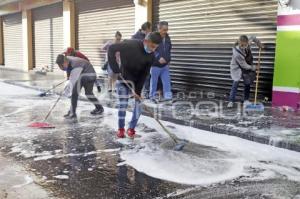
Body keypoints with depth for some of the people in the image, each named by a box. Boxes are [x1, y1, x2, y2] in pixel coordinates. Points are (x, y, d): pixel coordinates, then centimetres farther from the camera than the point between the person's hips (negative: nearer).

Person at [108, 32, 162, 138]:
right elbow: (111, 49, -22)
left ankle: (131, 128, 12)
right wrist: (116, 69, -25)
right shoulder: (130, 44, -26)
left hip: (137, 81, 3)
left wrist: (138, 90, -19)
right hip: (123, 79, -3)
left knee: (138, 103, -3)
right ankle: (121, 128, 15)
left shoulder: (151, 56, -15)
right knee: (123, 104, -3)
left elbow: (144, 75, -14)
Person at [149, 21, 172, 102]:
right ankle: (152, 97, 21)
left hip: (165, 65, 6)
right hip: (155, 65, -5)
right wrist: (158, 58, -27)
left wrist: (168, 59, 11)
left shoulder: (167, 38, 7)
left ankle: (168, 97, 9)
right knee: (154, 82, 7)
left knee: (167, 82, 3)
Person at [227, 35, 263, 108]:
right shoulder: (237, 53, -35)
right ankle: (231, 101, -5)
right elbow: (244, 65, -26)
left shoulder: (247, 43, -20)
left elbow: (253, 38, 6)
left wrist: (259, 44, 7)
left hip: (247, 66, 6)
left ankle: (246, 100, 16)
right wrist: (253, 68, -14)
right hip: (237, 68, -6)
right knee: (235, 83, -12)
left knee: (247, 83, 6)